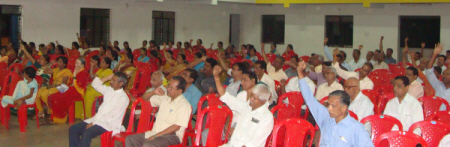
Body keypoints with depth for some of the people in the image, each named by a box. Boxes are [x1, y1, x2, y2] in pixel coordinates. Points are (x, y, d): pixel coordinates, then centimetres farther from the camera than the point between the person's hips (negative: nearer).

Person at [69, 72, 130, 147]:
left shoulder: (123, 98, -11)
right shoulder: (109, 89, 13)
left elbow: (111, 116, -17)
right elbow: (95, 84, 25)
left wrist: (93, 123, -18)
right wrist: (108, 77, 12)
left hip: (109, 123, -8)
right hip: (98, 119, 8)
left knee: (87, 133, -32)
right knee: (73, 129, -6)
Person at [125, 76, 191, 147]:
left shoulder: (184, 105, -10)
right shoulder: (164, 97, 13)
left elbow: (176, 127, -17)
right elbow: (143, 99, 24)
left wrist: (156, 136, -17)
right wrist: (153, 92, 2)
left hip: (172, 136, -8)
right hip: (155, 133, 8)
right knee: (130, 139, -7)